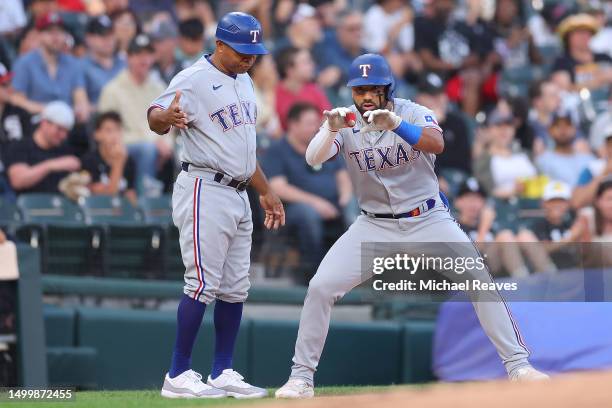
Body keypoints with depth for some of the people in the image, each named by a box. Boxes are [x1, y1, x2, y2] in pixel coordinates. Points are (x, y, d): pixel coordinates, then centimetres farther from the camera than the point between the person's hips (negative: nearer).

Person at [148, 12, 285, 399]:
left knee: (236, 287, 10)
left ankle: (223, 373, 16)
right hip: (204, 190, -9)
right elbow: (156, 117, -29)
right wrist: (165, 116, -53)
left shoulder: (244, 82, 15)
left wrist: (266, 191, 26)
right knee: (203, 283, -11)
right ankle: (178, 377, -7)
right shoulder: (194, 80, -12)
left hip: (238, 194, 9)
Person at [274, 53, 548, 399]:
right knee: (320, 288, -12)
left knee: (481, 281, -14)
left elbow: (437, 144, -33)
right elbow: (313, 159, -23)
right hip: (374, 225, 1)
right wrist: (331, 130, -43)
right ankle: (302, 377, -1)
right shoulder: (345, 123, -7)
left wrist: (396, 125, -49)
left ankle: (518, 365, -4)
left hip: (428, 221, -1)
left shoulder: (413, 114, -12)